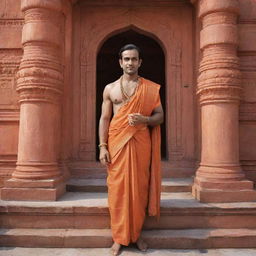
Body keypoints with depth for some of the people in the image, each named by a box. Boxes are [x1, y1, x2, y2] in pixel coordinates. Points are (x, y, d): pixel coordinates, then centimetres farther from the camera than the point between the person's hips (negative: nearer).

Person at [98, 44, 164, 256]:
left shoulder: (150, 88, 7)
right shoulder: (110, 88, 9)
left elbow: (160, 116, 5)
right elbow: (104, 119, 6)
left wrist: (144, 119, -16)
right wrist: (103, 147, -4)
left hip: (141, 143, 0)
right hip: (117, 142, 0)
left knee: (139, 188, 5)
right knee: (118, 189, 2)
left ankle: (137, 234, 23)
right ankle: (119, 237, 17)